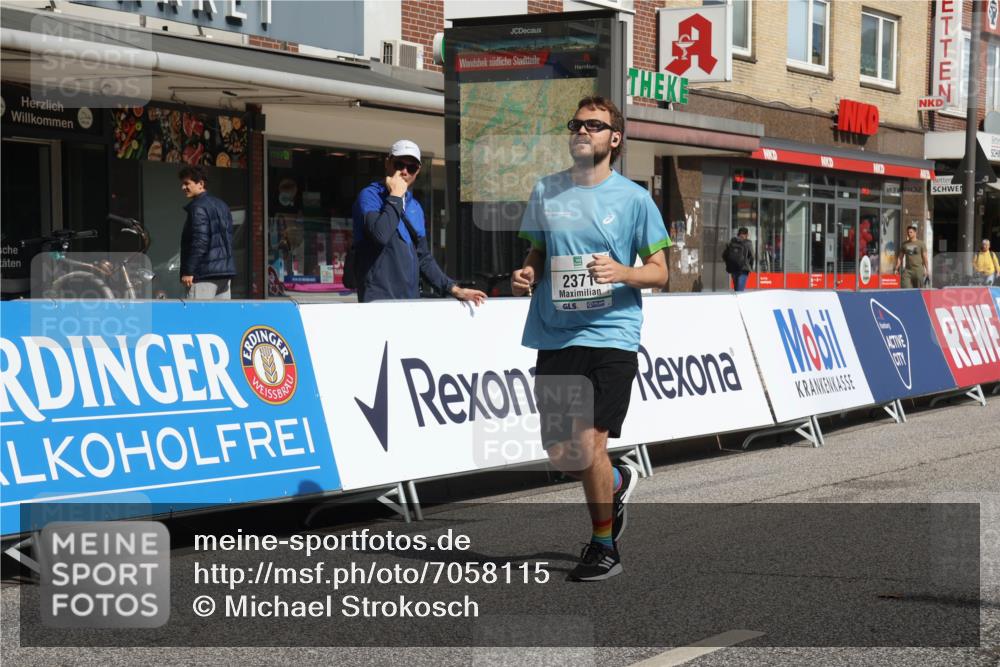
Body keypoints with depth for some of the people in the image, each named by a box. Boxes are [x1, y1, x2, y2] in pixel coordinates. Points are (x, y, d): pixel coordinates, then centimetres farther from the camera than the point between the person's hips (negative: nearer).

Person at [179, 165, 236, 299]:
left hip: (205, 273, -9)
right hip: (225, 270, 9)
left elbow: (200, 242, -18)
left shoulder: (198, 207, -10)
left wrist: (188, 272, -17)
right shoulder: (221, 205, 19)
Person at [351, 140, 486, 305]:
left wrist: (454, 289, 12)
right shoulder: (370, 196, -2)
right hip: (379, 299, -7)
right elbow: (380, 234, -22)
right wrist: (395, 196, -10)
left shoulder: (415, 207, 19)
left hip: (411, 300, 7)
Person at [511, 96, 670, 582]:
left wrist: (624, 273, -18)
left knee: (589, 443, -10)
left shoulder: (633, 198, 0)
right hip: (554, 337, 4)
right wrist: (525, 275, -2)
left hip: (609, 336, -4)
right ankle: (617, 482, 38)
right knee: (560, 455, 5)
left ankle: (603, 545, 10)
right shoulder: (545, 192, 10)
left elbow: (659, 271, 2)